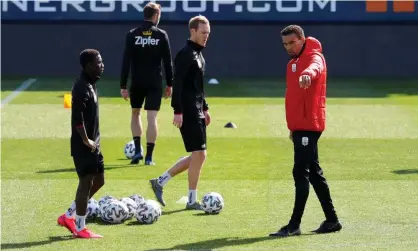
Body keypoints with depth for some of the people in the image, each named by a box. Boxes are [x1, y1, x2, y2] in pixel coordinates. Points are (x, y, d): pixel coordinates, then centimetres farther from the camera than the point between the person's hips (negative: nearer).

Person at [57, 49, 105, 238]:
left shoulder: (91, 85, 13)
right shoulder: (82, 87, -18)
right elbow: (78, 117, -24)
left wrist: (94, 140, 16)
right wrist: (85, 140, -19)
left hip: (93, 143, 10)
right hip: (83, 145, -10)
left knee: (98, 180, 15)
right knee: (86, 182, -4)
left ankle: (69, 216, 22)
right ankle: (80, 228, 4)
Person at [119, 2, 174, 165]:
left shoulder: (132, 35, -2)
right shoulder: (161, 35, -3)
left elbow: (126, 62, -5)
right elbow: (168, 61, -1)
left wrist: (123, 86, -2)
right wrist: (169, 84, 8)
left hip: (137, 83, 1)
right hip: (155, 83, -1)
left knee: (135, 114, 19)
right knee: (152, 117, 0)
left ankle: (137, 150, 8)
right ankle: (149, 156, -4)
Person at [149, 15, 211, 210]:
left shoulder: (198, 54, 17)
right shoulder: (185, 54, -13)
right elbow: (177, 84, -19)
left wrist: (204, 108, 24)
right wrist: (178, 111, -23)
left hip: (197, 112, 10)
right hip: (188, 113, -10)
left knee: (197, 156, 11)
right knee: (199, 154, -6)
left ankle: (160, 181, 18)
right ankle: (192, 200, 2)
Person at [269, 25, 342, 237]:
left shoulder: (314, 56, -10)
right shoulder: (293, 62, 18)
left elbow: (314, 67, -36)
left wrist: (307, 74, -60)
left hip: (309, 125, -10)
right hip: (299, 126, 10)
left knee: (301, 172, -11)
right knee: (313, 172, 12)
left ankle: (294, 225, -11)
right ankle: (331, 220, 19)